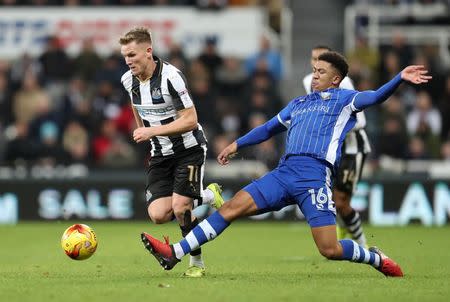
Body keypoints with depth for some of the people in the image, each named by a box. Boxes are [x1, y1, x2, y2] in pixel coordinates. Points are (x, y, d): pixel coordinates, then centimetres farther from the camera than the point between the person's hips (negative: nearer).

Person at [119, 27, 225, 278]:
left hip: (189, 149, -6)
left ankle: (197, 262, 8)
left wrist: (152, 131, -29)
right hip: (161, 154, 6)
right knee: (158, 214, -10)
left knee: (180, 208, -19)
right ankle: (209, 196, 17)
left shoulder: (171, 76, -24)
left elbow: (190, 120, -25)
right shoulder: (129, 80, -2)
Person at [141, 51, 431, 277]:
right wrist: (237, 144, 38)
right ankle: (174, 253, -9)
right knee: (233, 206, -7)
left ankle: (375, 258, 17)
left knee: (330, 250, -13)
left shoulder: (344, 99, 10)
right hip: (284, 173, 6)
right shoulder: (298, 104, 28)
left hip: (316, 176, -6)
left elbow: (374, 97, -8)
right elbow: (269, 129, 40)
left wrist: (399, 79, -25)